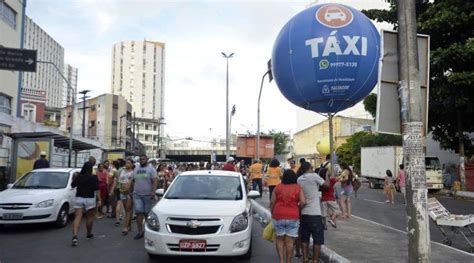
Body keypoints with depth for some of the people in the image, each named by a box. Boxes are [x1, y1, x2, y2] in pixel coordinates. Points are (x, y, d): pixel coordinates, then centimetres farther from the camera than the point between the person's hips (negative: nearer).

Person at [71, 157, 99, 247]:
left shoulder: (78, 177, -1)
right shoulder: (94, 178, -9)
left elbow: (72, 185, 14)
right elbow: (96, 190, -10)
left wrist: (74, 177, 25)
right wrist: (99, 200, -6)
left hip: (78, 199, 2)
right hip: (90, 199, -2)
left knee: (77, 218, -2)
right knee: (90, 217, 16)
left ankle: (74, 236, -19)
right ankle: (89, 234, 31)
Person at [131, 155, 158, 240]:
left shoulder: (151, 169, -1)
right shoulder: (136, 169, 14)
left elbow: (155, 181, -11)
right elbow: (133, 181, 20)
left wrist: (153, 191, -23)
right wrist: (132, 191, 15)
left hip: (147, 195, -3)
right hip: (137, 195, 3)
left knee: (147, 213, 5)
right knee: (139, 213, -5)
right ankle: (140, 232, -1)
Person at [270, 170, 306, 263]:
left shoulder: (277, 187, 2)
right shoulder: (297, 187, 1)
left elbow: (272, 202, 2)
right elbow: (303, 202, -7)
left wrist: (272, 214, 14)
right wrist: (297, 208, 11)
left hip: (278, 216, 1)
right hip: (293, 217, -1)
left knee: (280, 240, 14)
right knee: (290, 242, 6)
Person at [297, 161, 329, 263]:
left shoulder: (299, 179, 6)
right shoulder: (314, 176, -11)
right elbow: (326, 185, -1)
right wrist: (326, 175, 14)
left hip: (303, 213, 6)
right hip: (314, 213, -6)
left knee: (304, 238, 13)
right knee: (318, 239, 4)